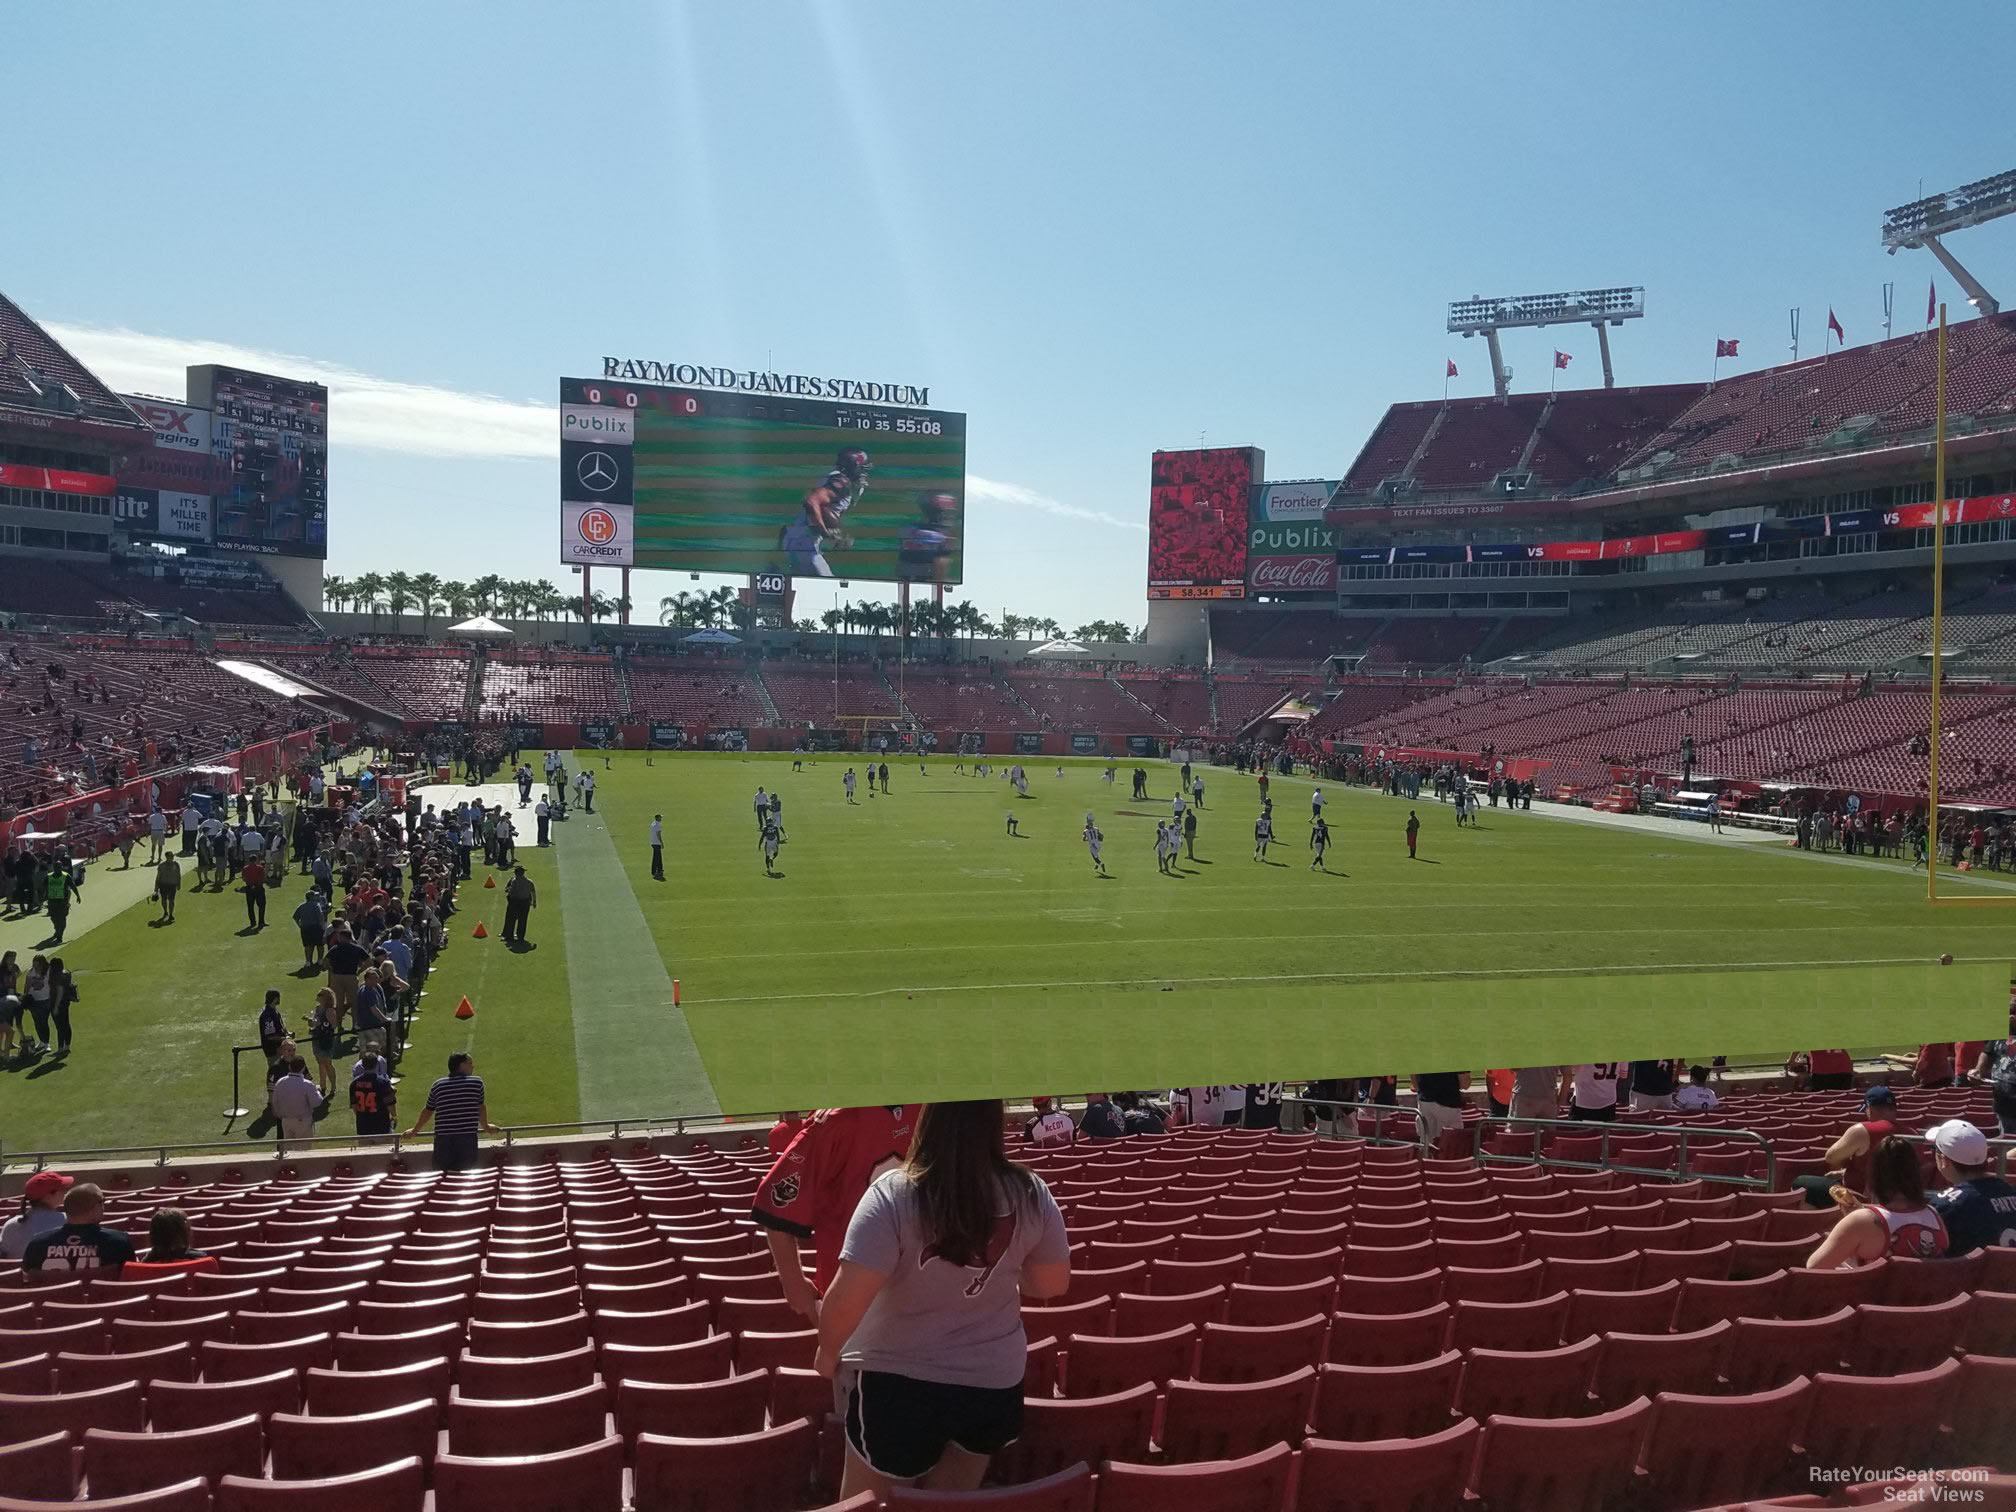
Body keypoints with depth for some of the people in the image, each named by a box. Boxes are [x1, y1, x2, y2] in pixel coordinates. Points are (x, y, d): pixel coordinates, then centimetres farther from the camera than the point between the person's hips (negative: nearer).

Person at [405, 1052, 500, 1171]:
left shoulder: (437, 1085, 7)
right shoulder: (477, 1082, 1)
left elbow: (427, 1112, 17)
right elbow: (481, 1108, 14)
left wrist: (414, 1131, 35)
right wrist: (486, 1127, 32)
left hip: (443, 1139, 2)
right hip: (468, 1138, -2)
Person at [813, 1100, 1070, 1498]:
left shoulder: (894, 1194, -24)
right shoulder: (1030, 1193, -11)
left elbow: (848, 1298, -25)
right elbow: (1053, 1283, 1)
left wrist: (827, 1351, -4)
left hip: (898, 1381, -3)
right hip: (994, 1379, 3)